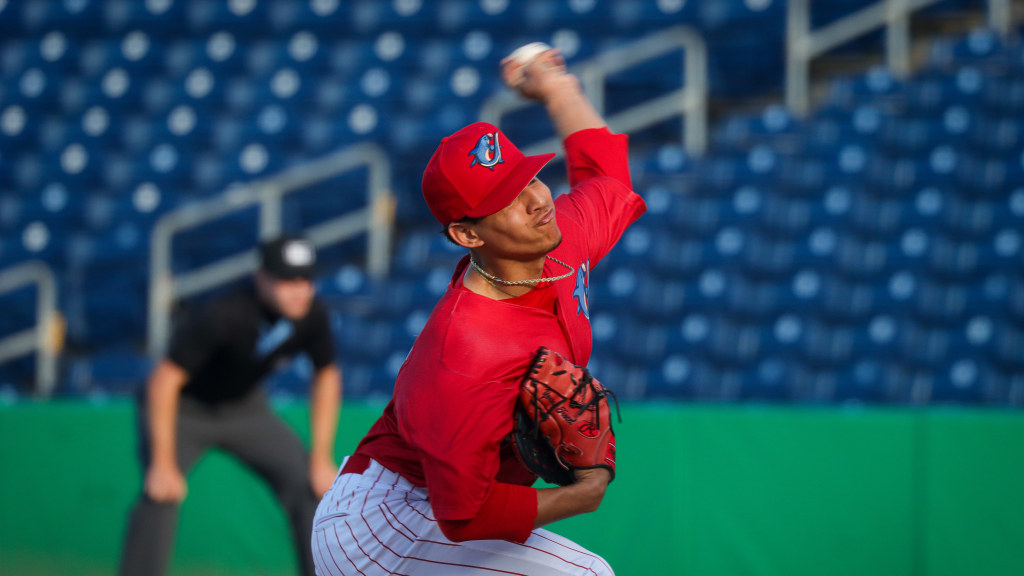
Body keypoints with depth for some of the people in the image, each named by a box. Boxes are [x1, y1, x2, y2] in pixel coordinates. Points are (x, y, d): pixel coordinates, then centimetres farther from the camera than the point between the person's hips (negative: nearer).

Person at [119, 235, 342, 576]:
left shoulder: (312, 316, -19)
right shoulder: (223, 316, -35)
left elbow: (326, 378, -1)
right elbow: (165, 380, -31)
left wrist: (322, 459, -2)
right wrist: (163, 465, -32)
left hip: (244, 408, 5)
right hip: (182, 408, -5)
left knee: (313, 486, -6)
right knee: (162, 493, -27)